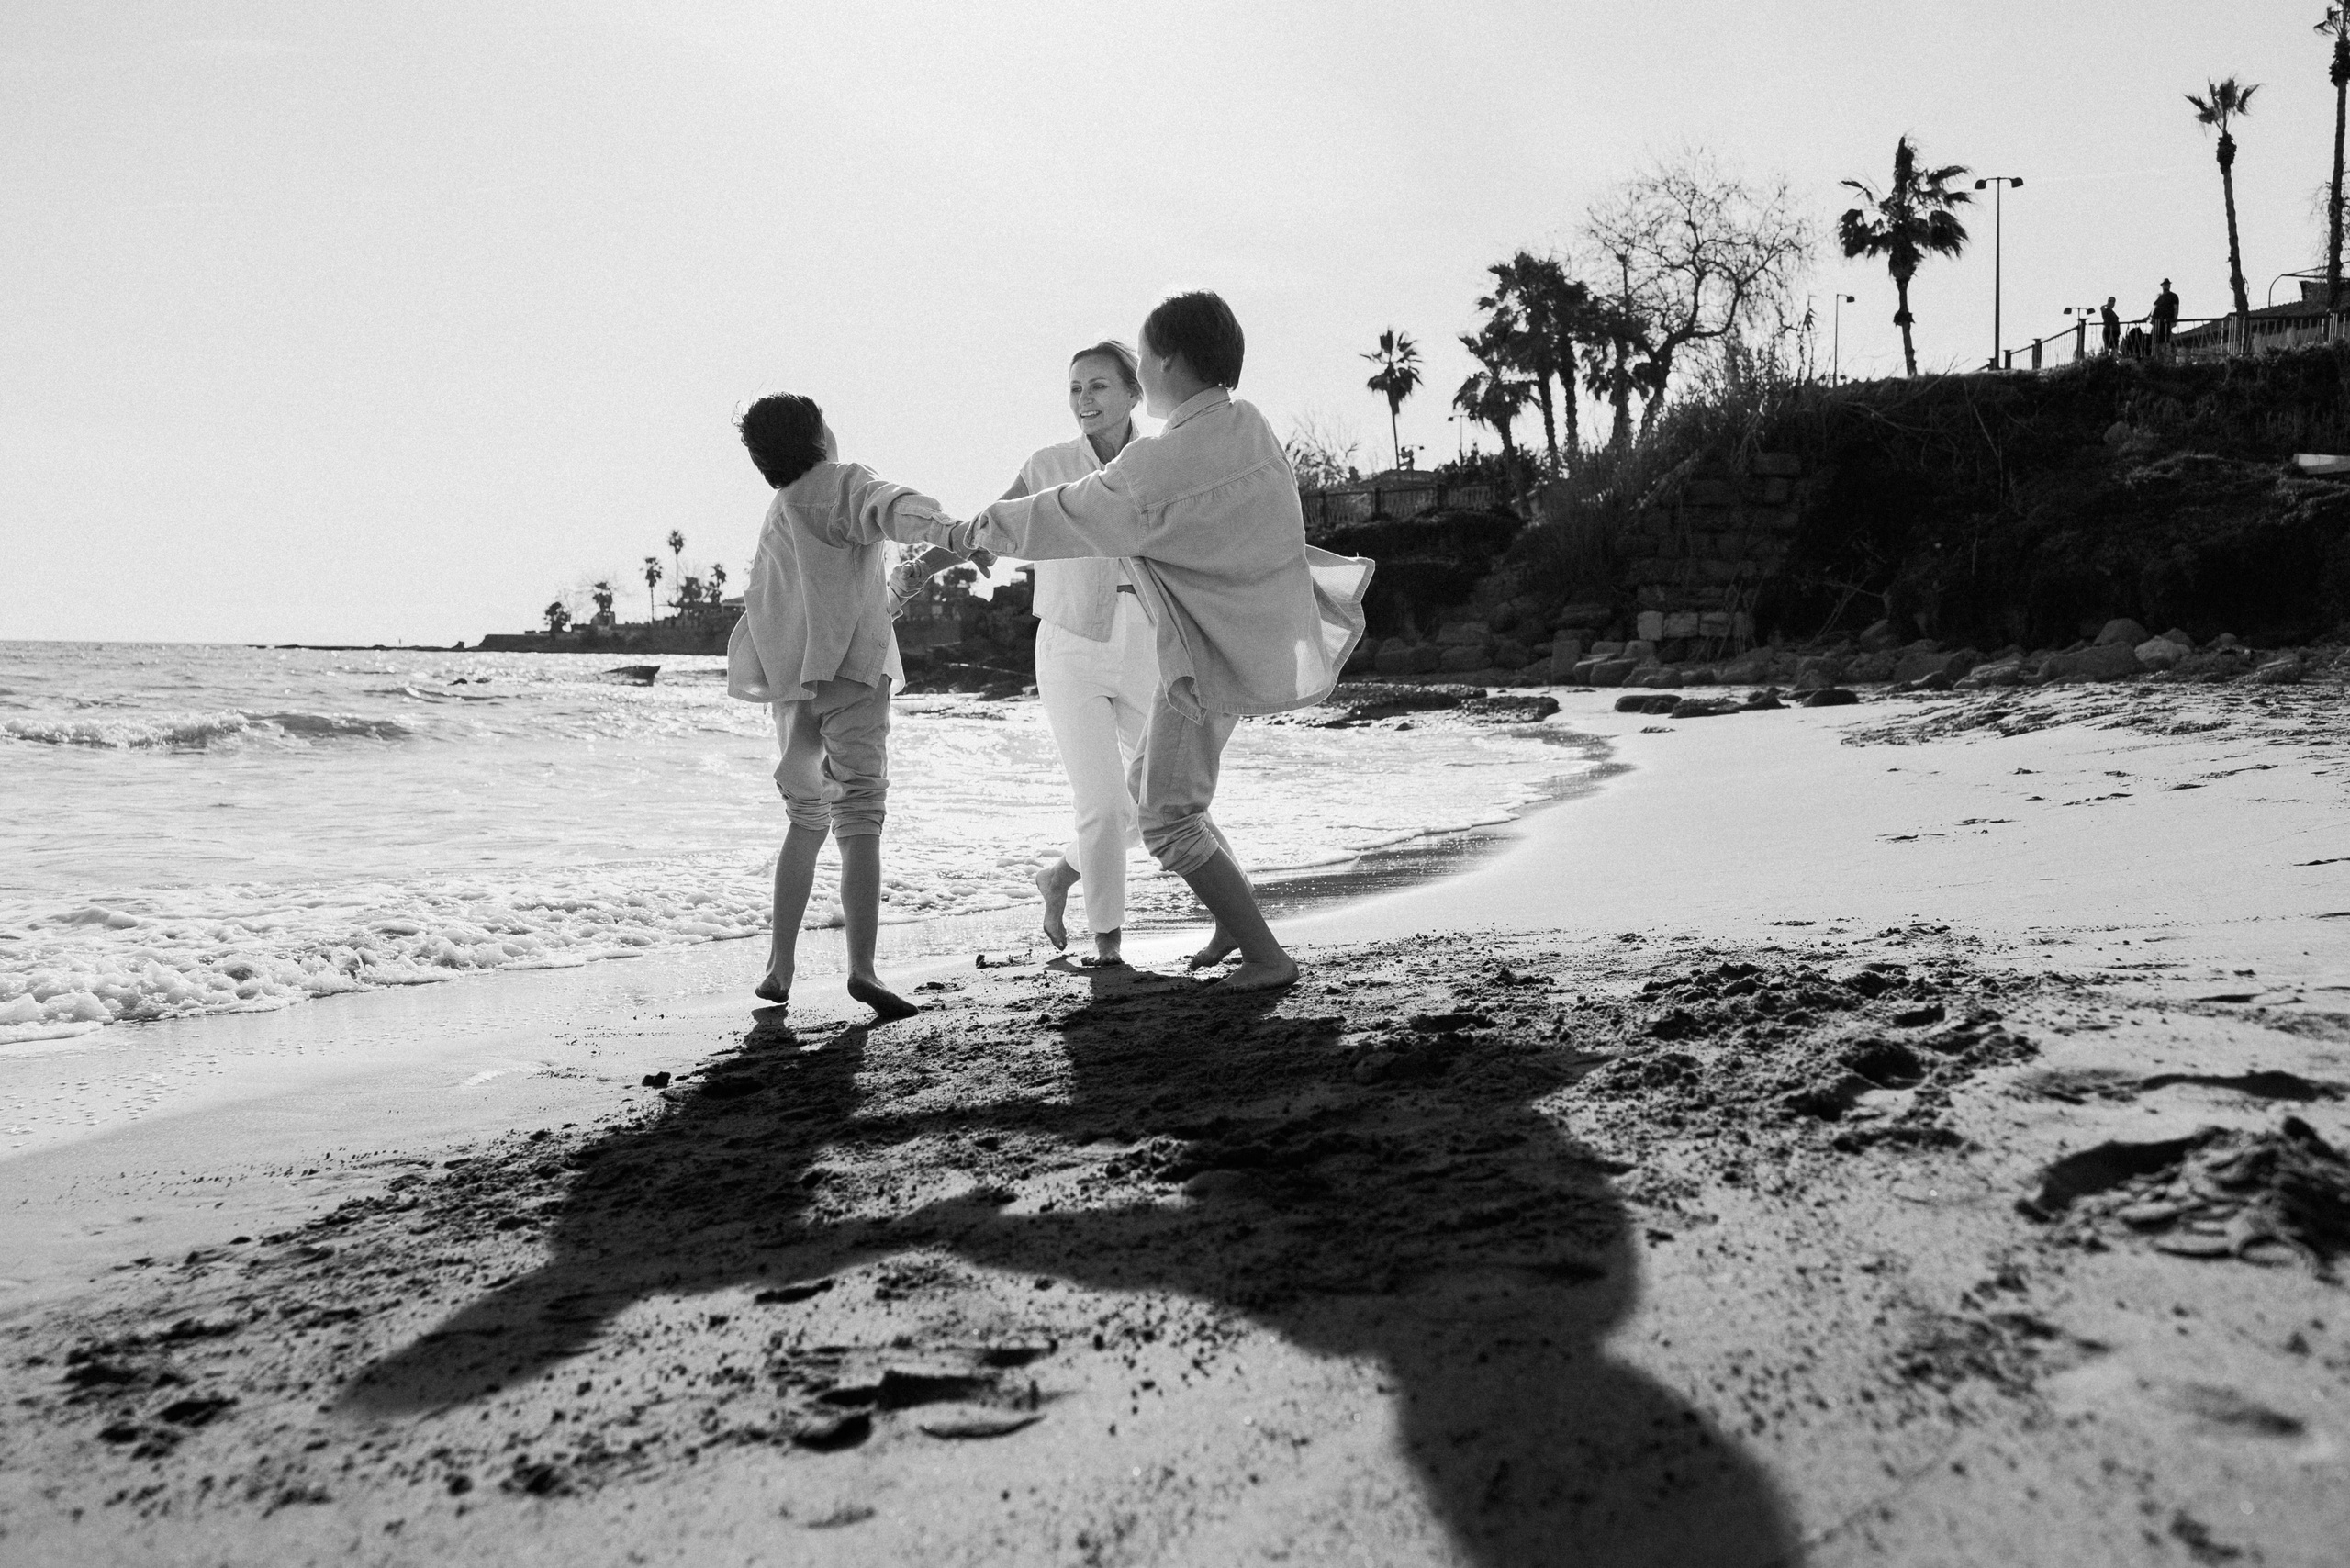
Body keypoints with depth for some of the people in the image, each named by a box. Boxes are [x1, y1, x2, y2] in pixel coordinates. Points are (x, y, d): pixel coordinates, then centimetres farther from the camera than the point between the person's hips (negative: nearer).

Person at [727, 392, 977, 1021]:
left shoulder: (777, 516, 25)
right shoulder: (842, 482, 3)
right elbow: (887, 505, -19)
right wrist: (944, 531, -32)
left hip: (788, 682, 7)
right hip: (848, 668, -7)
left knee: (806, 817, 18)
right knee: (859, 816, -11)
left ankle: (780, 966, 14)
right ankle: (862, 967, -22)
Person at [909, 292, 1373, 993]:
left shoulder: (1164, 463, -24)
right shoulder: (1248, 426, 0)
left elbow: (1062, 517, -14)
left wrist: (966, 532, 1)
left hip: (1209, 653, -9)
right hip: (1254, 637, 9)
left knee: (1169, 817, 4)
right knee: (1151, 786, 23)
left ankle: (1267, 956, 5)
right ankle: (1234, 919, 27)